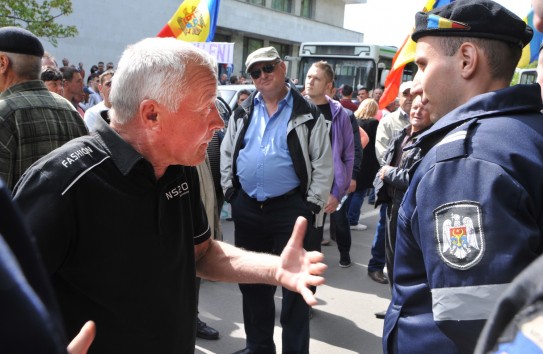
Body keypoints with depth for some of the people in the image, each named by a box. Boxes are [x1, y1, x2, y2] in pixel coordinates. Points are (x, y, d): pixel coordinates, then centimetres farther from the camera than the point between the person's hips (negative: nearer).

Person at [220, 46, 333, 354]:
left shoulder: (308, 114, -3)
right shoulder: (243, 112, 9)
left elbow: (323, 164, -4)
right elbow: (227, 154, 15)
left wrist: (313, 206, -9)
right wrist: (230, 191, 5)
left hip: (291, 208, -4)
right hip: (247, 208, 5)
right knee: (252, 281, 15)